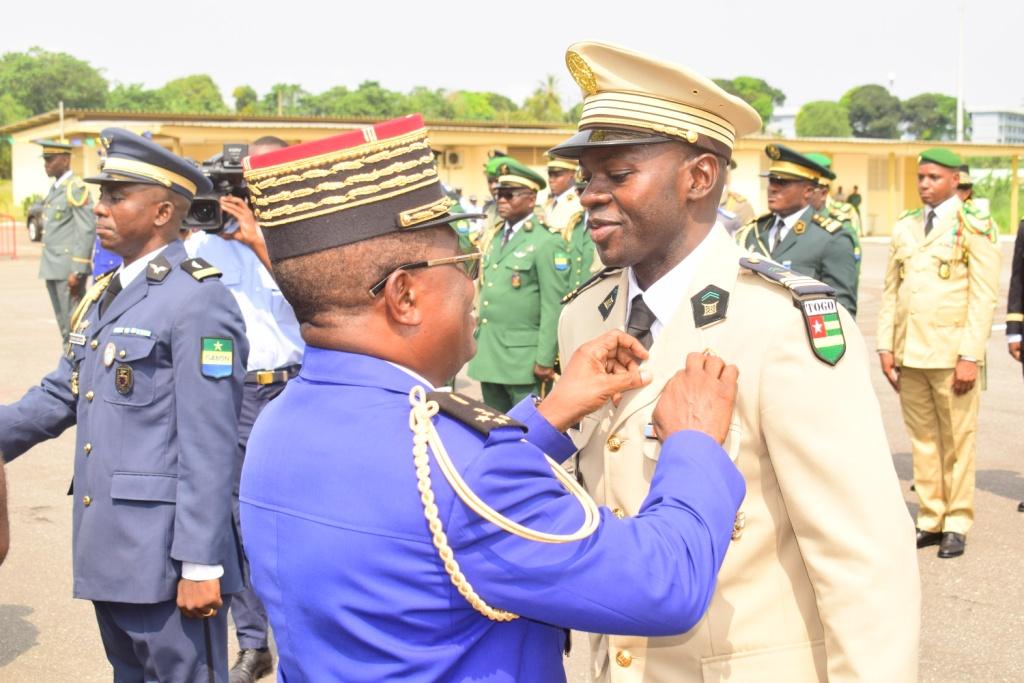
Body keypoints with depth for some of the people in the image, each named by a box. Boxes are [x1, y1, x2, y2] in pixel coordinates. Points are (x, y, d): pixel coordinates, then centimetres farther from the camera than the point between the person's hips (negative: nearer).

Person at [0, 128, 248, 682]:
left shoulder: (198, 302, -15)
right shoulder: (103, 296, 13)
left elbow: (208, 449, -18)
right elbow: (59, 396, 16)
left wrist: (200, 565, -19)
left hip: (165, 556, -9)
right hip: (108, 551, 9)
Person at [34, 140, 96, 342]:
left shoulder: (76, 188, -11)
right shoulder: (55, 188, 16)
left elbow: (87, 230, -17)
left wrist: (78, 271, -20)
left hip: (69, 270, -9)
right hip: (53, 268, 9)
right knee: (64, 326, 12)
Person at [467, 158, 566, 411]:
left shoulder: (546, 243, -10)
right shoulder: (496, 239, 15)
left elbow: (553, 308, -14)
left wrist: (545, 360, -16)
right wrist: (478, 343, 13)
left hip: (524, 361, -8)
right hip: (489, 358, 8)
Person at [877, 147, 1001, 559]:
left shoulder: (974, 227, -1)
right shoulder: (905, 228, 14)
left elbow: (984, 297, -6)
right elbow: (890, 290, 14)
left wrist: (970, 356, -13)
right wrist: (885, 346, 6)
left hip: (951, 352, -4)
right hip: (909, 353, 4)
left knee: (957, 441, 1)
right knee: (922, 440, 8)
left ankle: (956, 525, 10)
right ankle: (930, 520, 15)